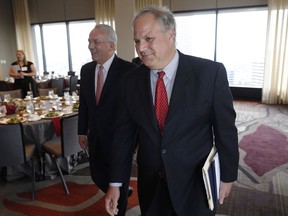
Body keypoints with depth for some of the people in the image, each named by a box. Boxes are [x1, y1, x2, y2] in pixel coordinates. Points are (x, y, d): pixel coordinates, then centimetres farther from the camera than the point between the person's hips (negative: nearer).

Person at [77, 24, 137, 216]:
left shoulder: (129, 70, -17)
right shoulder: (86, 69, 3)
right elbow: (83, 102, 10)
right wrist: (82, 131, 11)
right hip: (95, 138, 6)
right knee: (98, 176, 21)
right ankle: (123, 194, 51)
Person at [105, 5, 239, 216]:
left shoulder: (210, 72, -15)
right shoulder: (131, 81, -5)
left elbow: (225, 129, -7)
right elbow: (124, 134, -1)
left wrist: (227, 176, 1)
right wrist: (115, 183, 0)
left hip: (195, 185, -2)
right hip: (150, 185, 3)